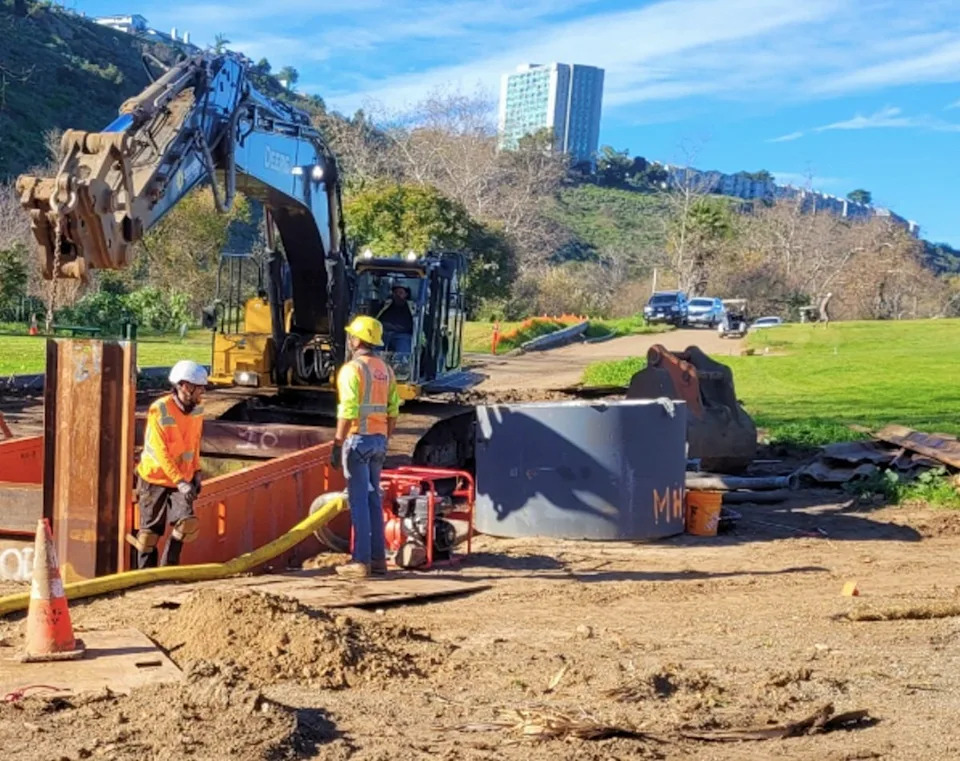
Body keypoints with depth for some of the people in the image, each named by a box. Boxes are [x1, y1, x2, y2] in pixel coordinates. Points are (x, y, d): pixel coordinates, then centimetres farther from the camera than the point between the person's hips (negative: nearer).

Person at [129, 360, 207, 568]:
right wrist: (180, 481, -29)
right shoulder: (159, 410, -19)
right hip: (155, 479, -4)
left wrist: (196, 472, 11)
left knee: (188, 524, -15)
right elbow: (160, 451, -23)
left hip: (182, 479, 4)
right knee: (151, 531, 3)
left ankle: (168, 568, 3)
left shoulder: (196, 410, 0)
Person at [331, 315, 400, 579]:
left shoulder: (352, 369, -12)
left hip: (358, 439, -7)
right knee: (373, 499, 13)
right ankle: (378, 558, 15)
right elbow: (393, 411, 12)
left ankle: (361, 561, -3)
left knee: (359, 500, -4)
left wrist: (337, 444, -15)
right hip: (378, 439, 7)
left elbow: (348, 412, -18)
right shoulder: (385, 370, 11)